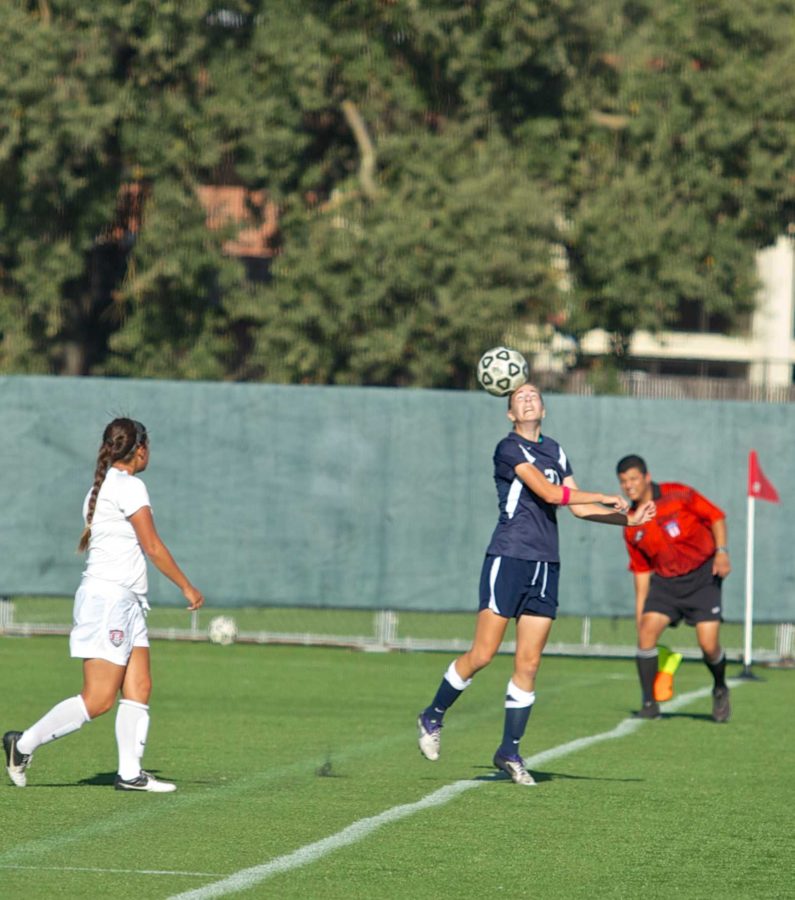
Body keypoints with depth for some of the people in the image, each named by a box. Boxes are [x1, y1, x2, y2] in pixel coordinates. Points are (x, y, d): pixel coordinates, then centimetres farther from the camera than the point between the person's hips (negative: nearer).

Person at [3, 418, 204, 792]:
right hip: (109, 597, -10)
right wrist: (187, 587, -6)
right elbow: (153, 547, -13)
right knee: (98, 699, -10)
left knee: (139, 687, 4)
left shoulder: (101, 486, 16)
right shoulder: (129, 486, -12)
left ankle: (130, 772, 1)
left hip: (125, 602, 10)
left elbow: (87, 541, 20)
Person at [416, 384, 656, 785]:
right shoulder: (509, 449, -6)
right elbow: (549, 493, -15)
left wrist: (628, 518, 11)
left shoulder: (554, 451, 17)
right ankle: (432, 718, 13)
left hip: (546, 564, 6)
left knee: (528, 664, 2)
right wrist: (606, 498, -9)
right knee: (482, 654, -7)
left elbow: (578, 507, 20)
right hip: (508, 559, -6)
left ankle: (509, 751, 7)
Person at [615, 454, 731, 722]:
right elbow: (641, 570, 8)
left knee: (708, 644, -13)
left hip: (702, 576, -4)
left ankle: (720, 690, 20)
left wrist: (722, 552, -15)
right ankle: (649, 703, -7)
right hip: (665, 581, 4)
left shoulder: (678, 495, -12)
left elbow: (716, 517, -3)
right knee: (647, 630, -18)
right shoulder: (632, 528, 1)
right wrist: (640, 610, 6)